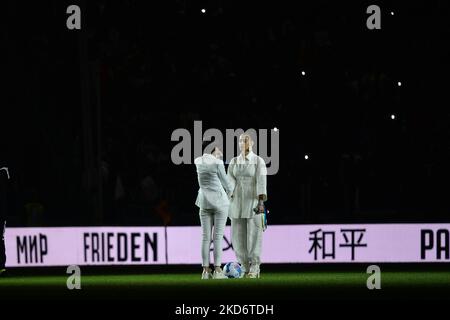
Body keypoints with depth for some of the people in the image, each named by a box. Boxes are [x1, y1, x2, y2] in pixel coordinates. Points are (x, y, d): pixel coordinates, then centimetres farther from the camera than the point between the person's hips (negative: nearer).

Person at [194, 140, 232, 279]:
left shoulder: (197, 161, 3)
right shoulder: (218, 163, -12)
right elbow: (224, 181, -1)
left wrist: (217, 156, 26)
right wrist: (229, 192, 18)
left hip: (204, 201, 5)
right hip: (219, 201, -5)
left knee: (206, 237, 5)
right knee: (218, 237, -3)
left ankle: (206, 270, 2)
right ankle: (217, 270, -5)